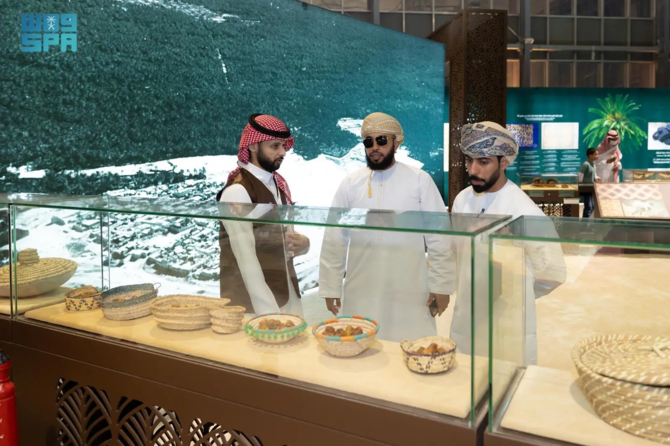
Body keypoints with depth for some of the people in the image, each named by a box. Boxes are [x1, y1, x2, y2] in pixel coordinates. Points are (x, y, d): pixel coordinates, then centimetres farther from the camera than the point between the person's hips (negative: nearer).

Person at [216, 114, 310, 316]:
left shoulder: (280, 185, 8)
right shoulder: (237, 191, -15)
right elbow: (245, 257, -19)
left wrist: (301, 243, -6)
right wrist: (268, 310, -22)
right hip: (252, 303, -7)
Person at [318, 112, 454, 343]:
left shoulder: (420, 180, -1)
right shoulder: (350, 183, 3)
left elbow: (438, 237, -1)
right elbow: (335, 239, 5)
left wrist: (440, 285, -2)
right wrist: (331, 287, 5)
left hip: (409, 292, -1)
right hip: (360, 293, 2)